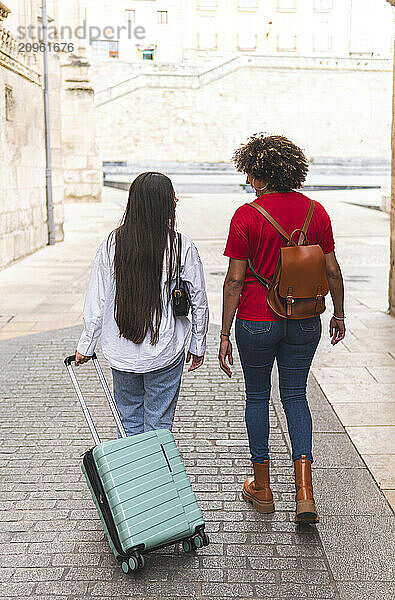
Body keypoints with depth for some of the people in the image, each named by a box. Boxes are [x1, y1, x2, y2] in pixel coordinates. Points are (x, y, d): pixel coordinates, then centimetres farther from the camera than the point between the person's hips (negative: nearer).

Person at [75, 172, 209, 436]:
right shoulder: (182, 246, -10)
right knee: (158, 426, 11)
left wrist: (86, 347, 10)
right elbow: (199, 301, -3)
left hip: (121, 352, 2)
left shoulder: (113, 243, -6)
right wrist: (198, 346, 11)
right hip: (165, 354, -2)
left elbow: (96, 302, -2)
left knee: (128, 423, 18)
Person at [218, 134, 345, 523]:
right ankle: (304, 491, 3)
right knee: (295, 395, 15)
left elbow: (234, 280, -12)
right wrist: (339, 314, 18)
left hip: (257, 321, -3)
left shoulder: (246, 216, -12)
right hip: (305, 322, 4)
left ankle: (261, 488, 26)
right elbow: (332, 270, 4)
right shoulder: (316, 211, 0)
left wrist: (225, 334, -6)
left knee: (257, 396, 14)